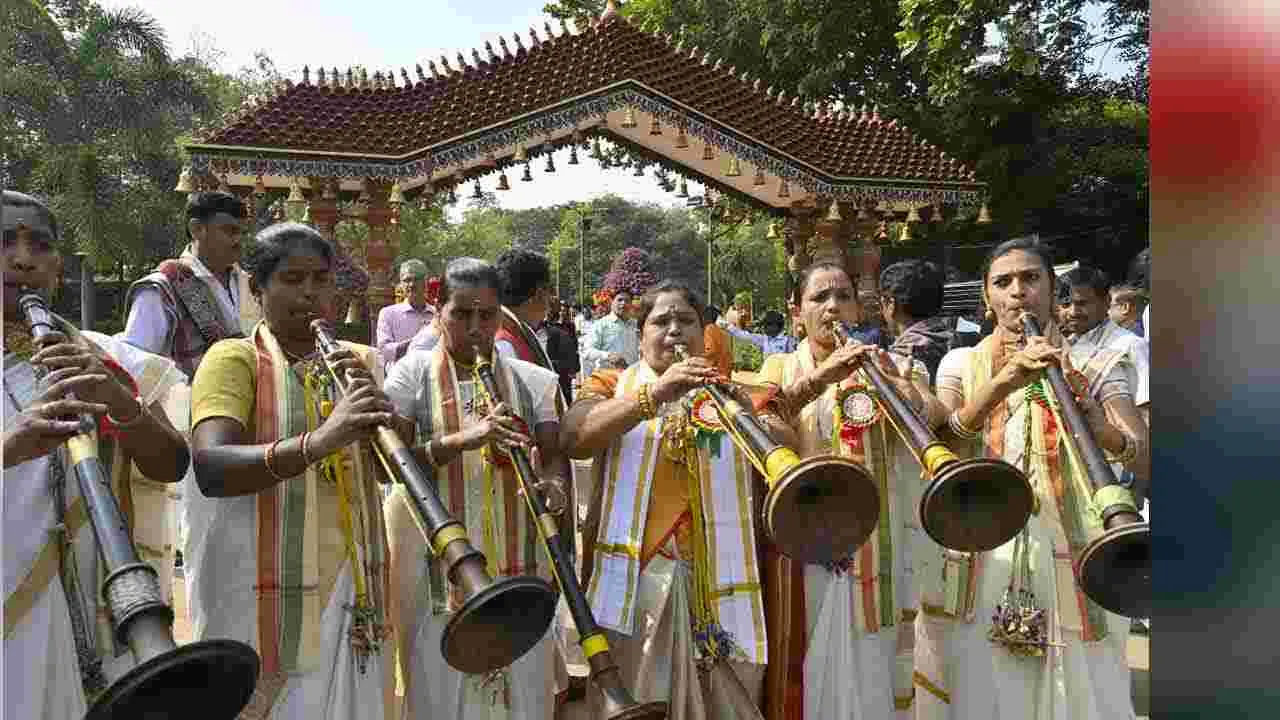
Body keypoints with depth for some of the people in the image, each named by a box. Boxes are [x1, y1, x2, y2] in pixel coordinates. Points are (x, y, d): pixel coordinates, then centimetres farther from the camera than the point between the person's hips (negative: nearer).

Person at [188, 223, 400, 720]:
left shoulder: (361, 362, 10)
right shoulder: (234, 359, -6)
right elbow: (211, 468, -23)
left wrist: (377, 405, -17)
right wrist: (314, 444, -38)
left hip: (352, 588, 4)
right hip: (264, 599, -4)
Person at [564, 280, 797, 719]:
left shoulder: (735, 392, 14)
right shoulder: (611, 385, 9)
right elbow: (573, 438, -11)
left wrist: (762, 423, -21)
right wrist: (655, 395, -23)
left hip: (721, 579, 1)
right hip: (631, 576, -1)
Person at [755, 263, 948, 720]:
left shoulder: (890, 367, 8)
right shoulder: (780, 368, 8)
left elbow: (937, 419, -9)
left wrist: (893, 383, -28)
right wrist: (818, 378, -28)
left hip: (876, 548, 0)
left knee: (871, 670, 7)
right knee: (807, 670, 6)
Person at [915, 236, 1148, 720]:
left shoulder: (1095, 368, 5)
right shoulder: (961, 364, 6)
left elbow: (1143, 461, -7)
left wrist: (1088, 412, -27)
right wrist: (1002, 384, -23)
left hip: (1070, 567, 0)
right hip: (976, 568, 0)